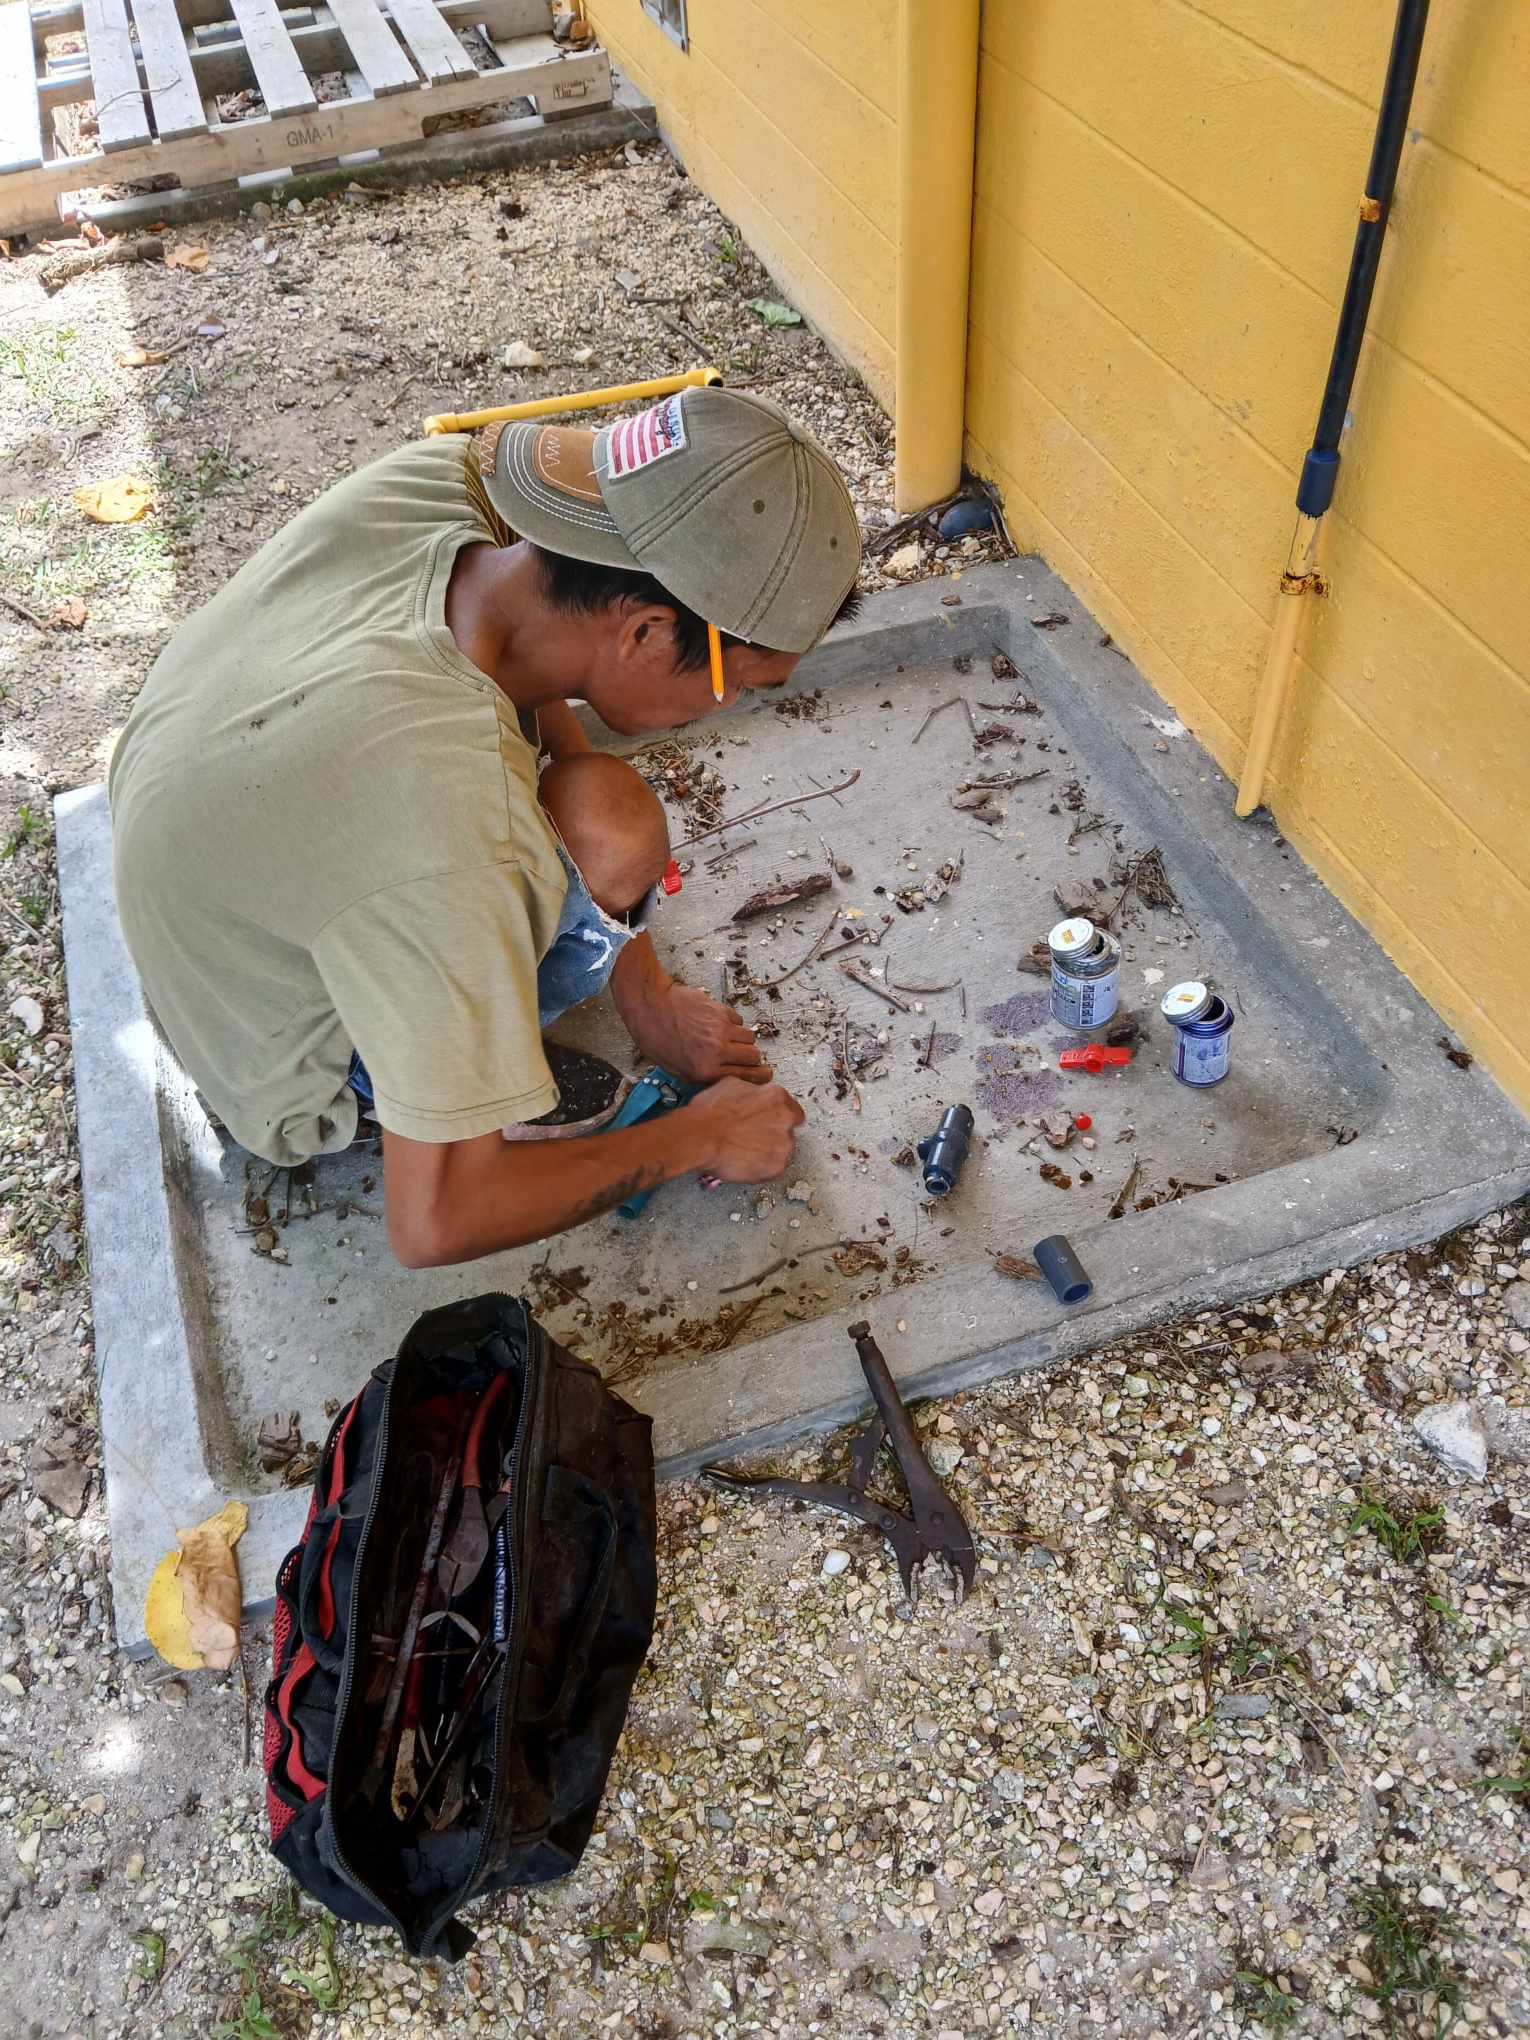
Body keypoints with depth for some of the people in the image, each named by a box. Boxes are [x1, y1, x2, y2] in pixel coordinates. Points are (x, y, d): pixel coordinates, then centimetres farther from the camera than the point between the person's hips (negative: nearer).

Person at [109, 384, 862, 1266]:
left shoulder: (436, 476, -24)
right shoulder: (456, 847, -44)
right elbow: (435, 1222, -35)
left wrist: (645, 986, -3)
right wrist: (696, 1139, -20)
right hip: (291, 1081, -6)